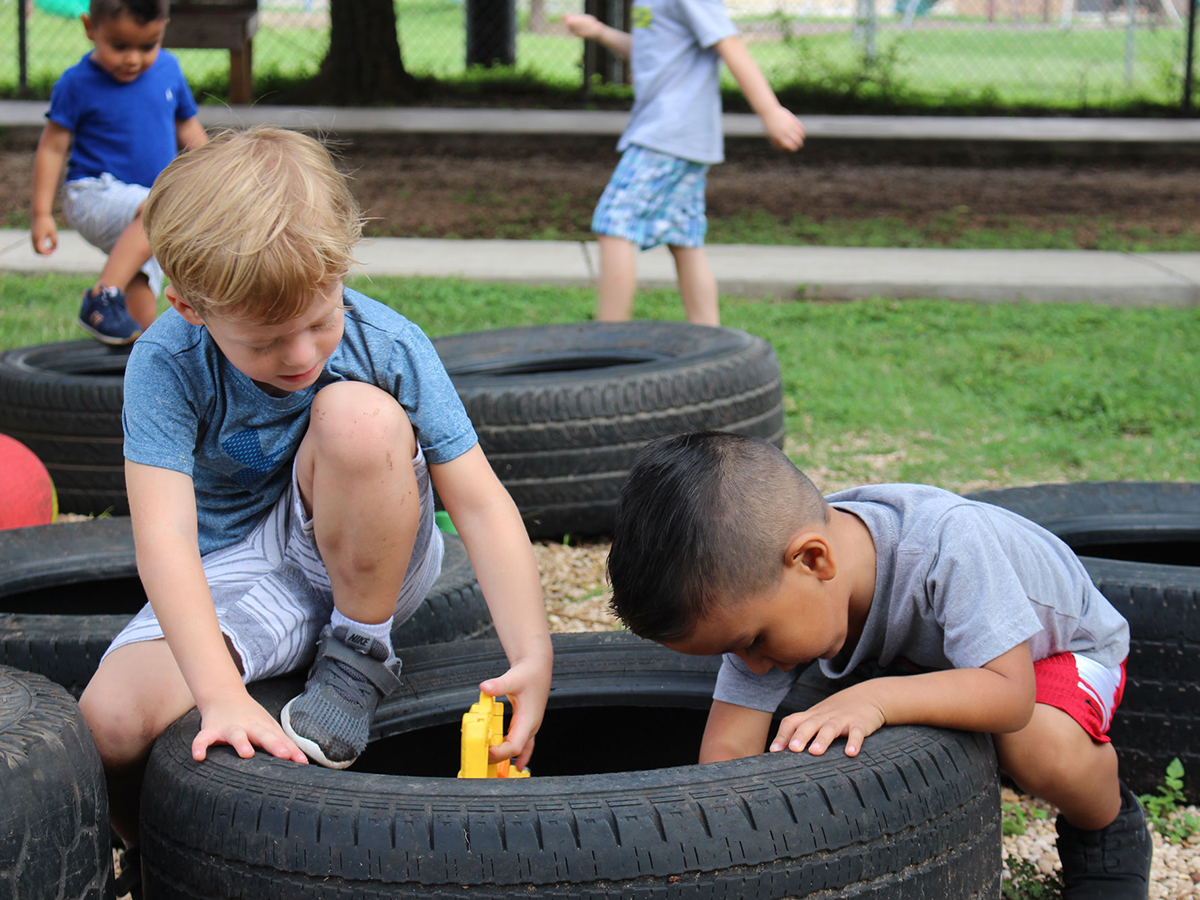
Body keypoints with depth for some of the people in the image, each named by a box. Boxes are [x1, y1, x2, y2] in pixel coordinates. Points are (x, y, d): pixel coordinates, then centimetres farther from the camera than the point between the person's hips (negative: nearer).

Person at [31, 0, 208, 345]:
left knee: (142, 318, -2)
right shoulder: (77, 83, -8)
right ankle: (104, 296, -37)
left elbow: (188, 128, 19)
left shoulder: (168, 70, 5)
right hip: (95, 196, -6)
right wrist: (42, 214, -8)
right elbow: (52, 147, -4)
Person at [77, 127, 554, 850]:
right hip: (234, 579, 0)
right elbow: (164, 537, -32)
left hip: (364, 563, 1)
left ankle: (359, 660, -12)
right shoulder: (167, 364, -22)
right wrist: (223, 697, -44)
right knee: (111, 723, -30)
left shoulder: (388, 348, -19)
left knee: (357, 415, -31)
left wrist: (533, 658, -32)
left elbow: (482, 505, -19)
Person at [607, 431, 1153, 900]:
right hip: (924, 656, 5)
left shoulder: (948, 544, -45)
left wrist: (875, 699, -59)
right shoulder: (756, 582, -28)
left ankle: (1107, 826, -2)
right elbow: (727, 750, -26)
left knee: (1040, 750, -36)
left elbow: (1010, 693, -48)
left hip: (1055, 644, -5)